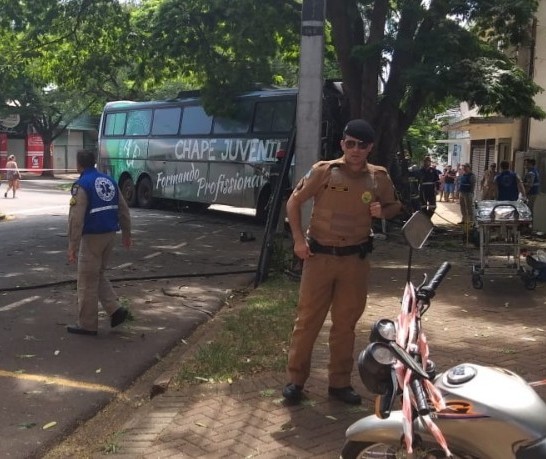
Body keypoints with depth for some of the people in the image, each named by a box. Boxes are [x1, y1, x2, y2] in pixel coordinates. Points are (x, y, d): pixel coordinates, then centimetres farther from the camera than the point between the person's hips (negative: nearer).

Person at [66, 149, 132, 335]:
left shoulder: (81, 185, -13)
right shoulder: (109, 180, 9)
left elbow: (76, 218, -19)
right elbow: (123, 210, 12)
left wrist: (72, 246, -17)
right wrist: (126, 233, 21)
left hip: (92, 237, -7)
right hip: (110, 234, 7)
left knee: (87, 281, 4)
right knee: (98, 276, 22)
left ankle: (87, 325, 13)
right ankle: (115, 310, 11)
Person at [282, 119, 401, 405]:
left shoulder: (379, 177, 0)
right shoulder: (324, 171, -7)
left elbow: (395, 206, 16)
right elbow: (293, 202, 1)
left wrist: (382, 211, -8)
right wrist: (298, 239, -8)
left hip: (355, 260, 2)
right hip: (320, 256, -2)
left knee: (345, 323, 12)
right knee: (308, 319, 4)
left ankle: (340, 382, 25)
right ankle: (295, 379, 17)